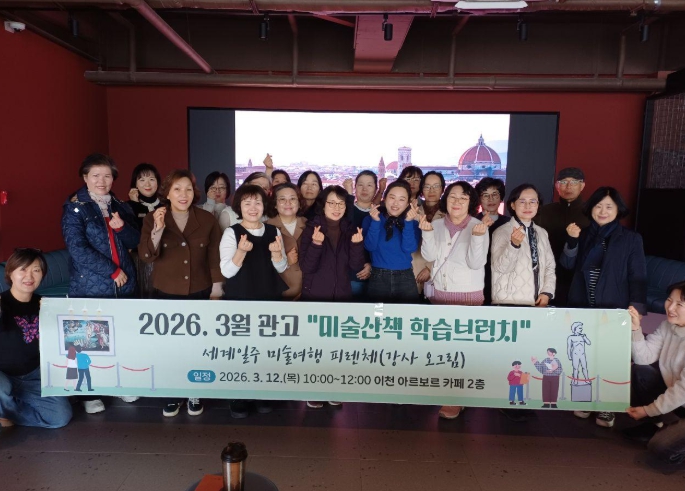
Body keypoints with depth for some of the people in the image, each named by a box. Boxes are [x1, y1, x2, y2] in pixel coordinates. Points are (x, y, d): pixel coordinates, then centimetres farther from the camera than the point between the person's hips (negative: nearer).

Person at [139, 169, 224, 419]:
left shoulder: (207, 219, -4)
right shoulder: (153, 219, -5)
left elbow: (215, 257, -1)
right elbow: (146, 255, -15)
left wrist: (216, 290, -2)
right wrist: (158, 229, -29)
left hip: (199, 292, 0)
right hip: (167, 293, 0)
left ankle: (195, 394, 27)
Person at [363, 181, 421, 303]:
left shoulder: (413, 222, 3)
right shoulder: (370, 219, 1)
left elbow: (409, 248, -11)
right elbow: (370, 246, -11)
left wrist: (408, 222, -20)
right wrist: (375, 221, -20)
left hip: (405, 279, 1)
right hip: (378, 278, -1)